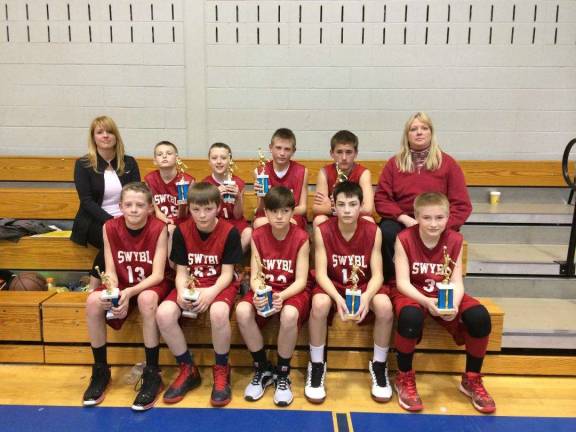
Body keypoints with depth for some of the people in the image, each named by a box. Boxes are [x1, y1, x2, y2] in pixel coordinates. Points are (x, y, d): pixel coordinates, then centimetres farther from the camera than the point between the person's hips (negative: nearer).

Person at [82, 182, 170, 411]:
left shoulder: (159, 229, -17)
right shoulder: (110, 227, -8)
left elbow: (158, 274, -19)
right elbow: (110, 271, -7)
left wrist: (129, 292, -34)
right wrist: (113, 291, -28)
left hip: (152, 285, -3)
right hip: (122, 284, 4)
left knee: (146, 299, -38)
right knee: (93, 301, -26)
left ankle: (152, 374, -22)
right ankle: (100, 370, -5)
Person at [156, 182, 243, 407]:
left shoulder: (229, 232, -10)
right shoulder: (181, 231, -2)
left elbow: (227, 273, -9)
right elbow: (181, 271, -1)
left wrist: (212, 292, -28)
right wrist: (182, 292, -22)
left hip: (220, 285, -3)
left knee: (219, 312, -37)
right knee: (163, 313, -26)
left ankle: (221, 370, -9)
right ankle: (188, 369, -2)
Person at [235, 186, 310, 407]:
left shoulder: (301, 238, -10)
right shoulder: (258, 236, -3)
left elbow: (301, 280, -12)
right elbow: (255, 276, -5)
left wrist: (282, 296, -31)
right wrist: (258, 293, -28)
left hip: (293, 291, -2)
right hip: (265, 289, 3)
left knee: (290, 314, -37)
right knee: (242, 311, -29)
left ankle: (282, 374, -9)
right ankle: (262, 369, -4)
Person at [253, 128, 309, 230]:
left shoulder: (302, 171, -2)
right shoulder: (261, 171, -1)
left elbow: (302, 208, 1)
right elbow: (261, 211, 0)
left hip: (292, 217, -1)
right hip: (267, 217, 1)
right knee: (259, 223, -33)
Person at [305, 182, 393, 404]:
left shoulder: (373, 231, -11)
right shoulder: (322, 231, -14)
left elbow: (377, 275, -12)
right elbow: (321, 273, -16)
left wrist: (366, 297, -33)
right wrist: (338, 297, -34)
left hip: (364, 286, 1)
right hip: (332, 286, -1)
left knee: (385, 306, -31)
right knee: (319, 304, -34)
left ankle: (379, 365, -4)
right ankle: (316, 365, -10)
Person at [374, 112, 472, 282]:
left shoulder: (447, 163, 7)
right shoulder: (394, 163, 10)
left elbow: (462, 205, 3)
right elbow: (381, 199, 4)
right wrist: (405, 219, -13)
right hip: (401, 221, 1)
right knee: (386, 233, -32)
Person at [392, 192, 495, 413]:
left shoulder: (454, 240, -5)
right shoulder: (405, 239, -14)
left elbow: (457, 282, -7)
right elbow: (402, 282, -17)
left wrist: (454, 304, -29)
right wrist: (426, 301, -35)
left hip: (445, 294, 4)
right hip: (411, 293, -3)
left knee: (480, 317, -23)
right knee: (411, 317, -38)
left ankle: (472, 380, 3)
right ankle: (404, 378, -11)